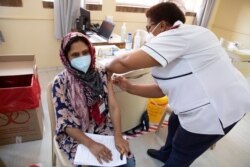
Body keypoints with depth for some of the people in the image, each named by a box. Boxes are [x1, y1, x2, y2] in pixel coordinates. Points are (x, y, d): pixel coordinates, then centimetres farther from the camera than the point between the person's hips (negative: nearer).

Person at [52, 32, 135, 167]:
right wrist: (91, 144, -27)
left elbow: (113, 107, -8)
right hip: (75, 136, -2)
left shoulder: (101, 75, -6)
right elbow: (64, 121, -15)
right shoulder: (60, 82, -14)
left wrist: (118, 135, -23)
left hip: (103, 129, 3)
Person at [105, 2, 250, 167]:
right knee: (175, 123, 28)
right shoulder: (180, 42, 12)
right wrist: (129, 87, 3)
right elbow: (163, 90, 9)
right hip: (214, 100, 10)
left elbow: (125, 62, -27)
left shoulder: (176, 35, -20)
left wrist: (107, 69, -5)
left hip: (216, 109, -10)